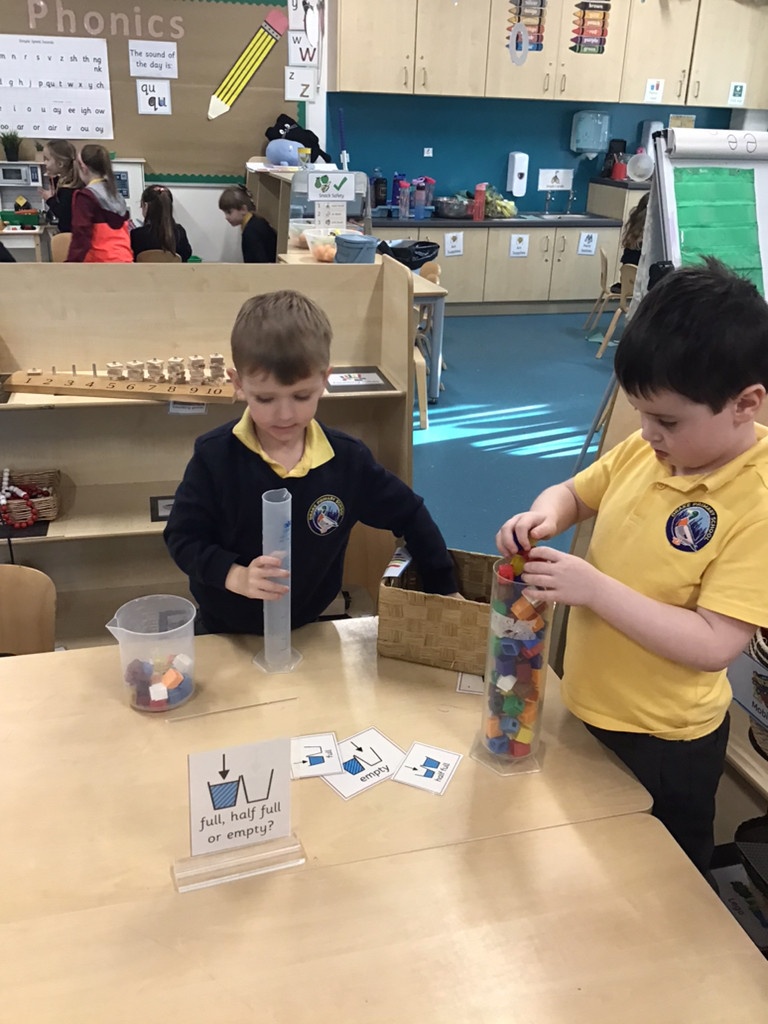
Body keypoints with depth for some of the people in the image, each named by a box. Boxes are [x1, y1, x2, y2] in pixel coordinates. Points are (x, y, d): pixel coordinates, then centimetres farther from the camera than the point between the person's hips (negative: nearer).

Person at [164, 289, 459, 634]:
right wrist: (235, 576, -31)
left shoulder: (347, 459, -16)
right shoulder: (213, 456, -21)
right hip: (224, 631, -1)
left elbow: (410, 516, -4)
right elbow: (182, 537, -15)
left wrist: (444, 590, 1)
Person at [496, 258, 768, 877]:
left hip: (662, 739, -7)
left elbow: (713, 645, -30)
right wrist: (546, 513, -14)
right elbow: (577, 493, 9)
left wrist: (592, 587, -33)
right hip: (585, 706, 7)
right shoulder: (647, 450, -7)